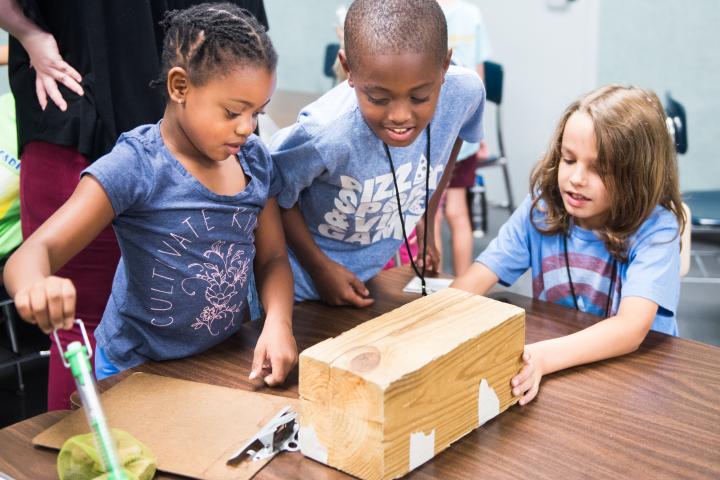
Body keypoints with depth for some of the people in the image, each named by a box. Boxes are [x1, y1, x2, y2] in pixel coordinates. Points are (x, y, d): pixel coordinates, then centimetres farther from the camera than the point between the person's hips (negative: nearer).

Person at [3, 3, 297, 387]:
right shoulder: (134, 168, -22)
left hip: (224, 360, 3)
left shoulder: (255, 160, -4)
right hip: (138, 372, -3)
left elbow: (272, 258, 2)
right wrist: (34, 287, -51)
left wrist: (278, 321, -18)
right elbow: (34, 252, -27)